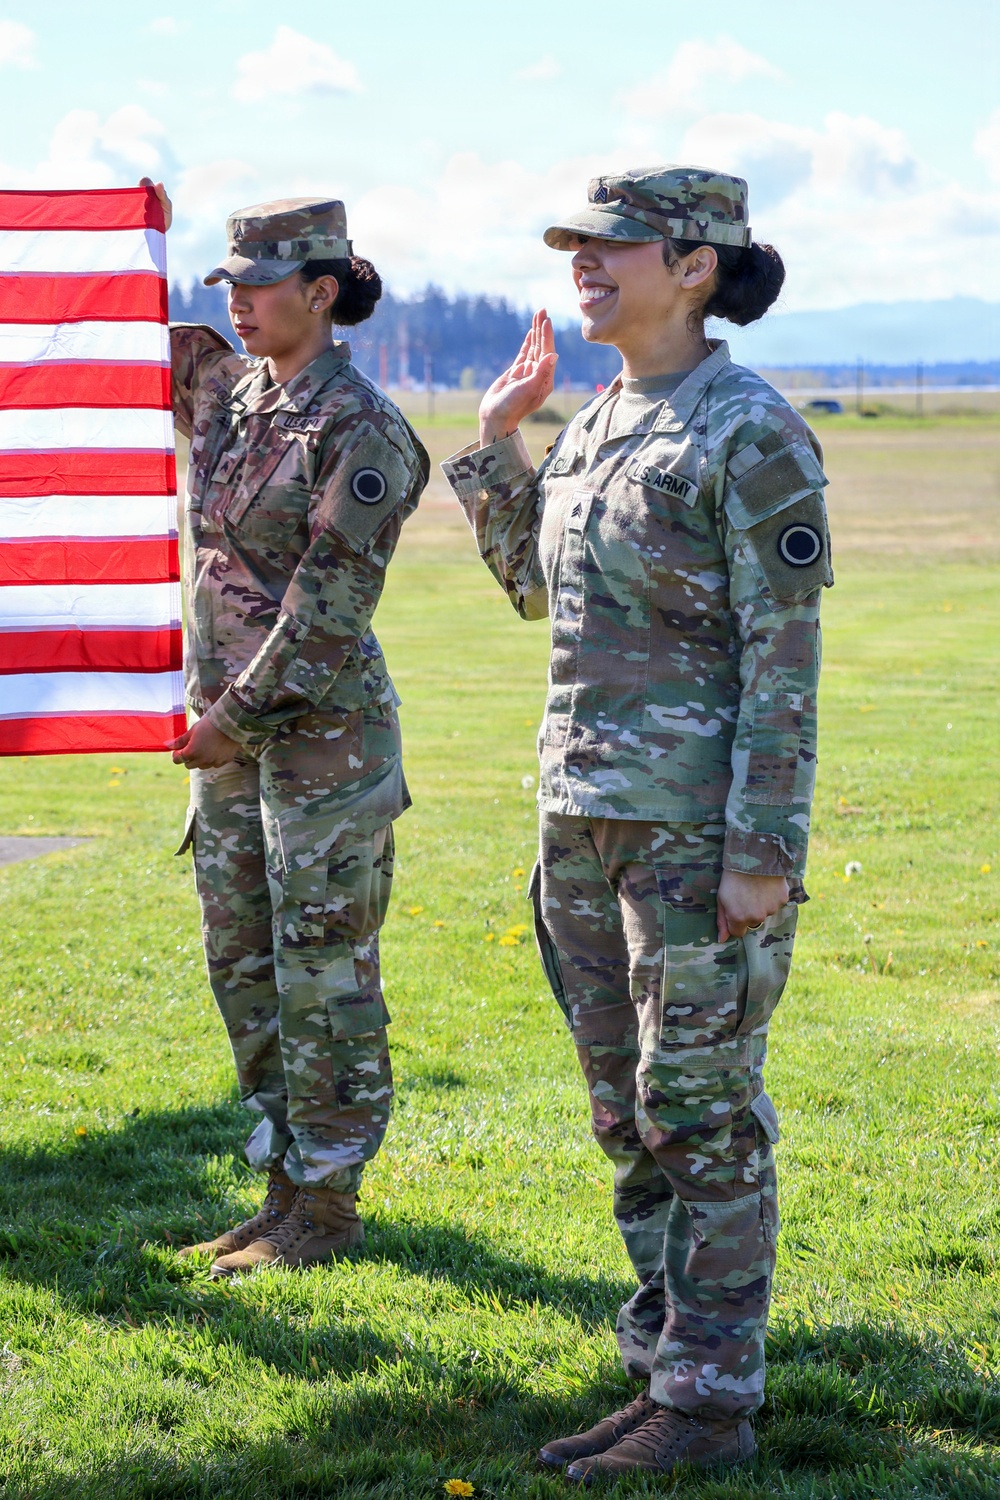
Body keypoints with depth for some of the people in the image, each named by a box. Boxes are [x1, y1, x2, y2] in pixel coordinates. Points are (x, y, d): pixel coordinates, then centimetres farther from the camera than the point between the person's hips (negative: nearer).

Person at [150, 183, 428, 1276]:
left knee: (322, 972, -1)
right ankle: (284, 1184, 23)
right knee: (243, 965, 13)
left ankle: (328, 1206, 8)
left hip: (319, 729, -8)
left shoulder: (361, 430, -13)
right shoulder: (224, 389, 10)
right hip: (226, 724, 8)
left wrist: (241, 717, -17)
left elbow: (331, 602, -18)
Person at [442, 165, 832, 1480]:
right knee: (630, 1110, 13)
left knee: (703, 1112, 0)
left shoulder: (754, 434, -13)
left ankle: (713, 1403, 11)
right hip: (591, 807, 8)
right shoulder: (604, 420, 12)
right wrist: (498, 438, 14)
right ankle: (666, 1371, 24)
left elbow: (787, 653, -15)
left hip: (703, 817, -8)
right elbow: (534, 587, 24)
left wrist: (766, 855, -19)